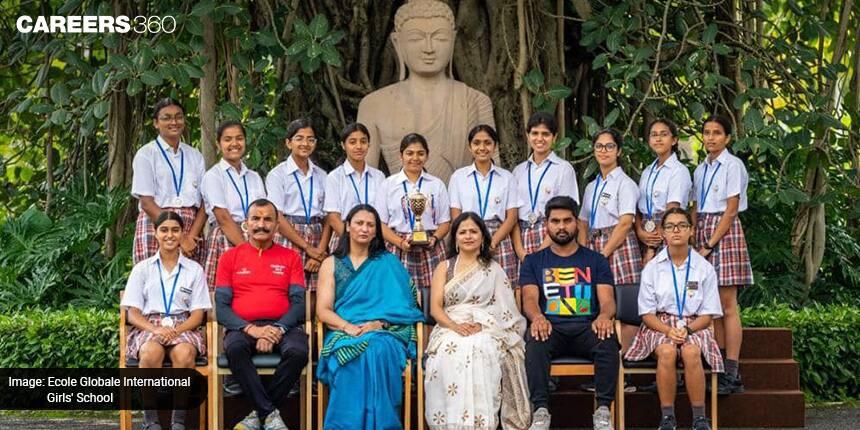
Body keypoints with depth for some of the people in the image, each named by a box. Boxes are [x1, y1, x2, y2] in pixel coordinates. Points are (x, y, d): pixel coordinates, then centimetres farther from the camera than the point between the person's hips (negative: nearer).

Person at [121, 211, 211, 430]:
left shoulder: (194, 269, 15)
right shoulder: (142, 269, 15)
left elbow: (197, 314, 8)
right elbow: (133, 313, 7)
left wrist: (177, 330, -13)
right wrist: (155, 329, -14)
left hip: (183, 328, 0)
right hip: (148, 326, 0)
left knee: (184, 353, -37)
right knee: (151, 352, -37)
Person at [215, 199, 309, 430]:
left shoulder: (291, 257, 13)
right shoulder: (230, 257, 12)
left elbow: (298, 302, 5)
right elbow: (222, 306, 4)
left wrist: (278, 329, -14)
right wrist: (250, 329, -13)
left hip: (282, 326, 0)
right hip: (243, 327, 0)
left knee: (298, 351, -33)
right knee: (235, 348, -35)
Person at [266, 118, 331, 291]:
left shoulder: (321, 175, 14)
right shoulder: (277, 174, 2)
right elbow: (277, 218, -5)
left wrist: (321, 250, -5)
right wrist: (307, 247, -8)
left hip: (317, 238, 3)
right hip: (288, 240, -3)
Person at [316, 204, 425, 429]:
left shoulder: (389, 263, 16)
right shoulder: (332, 264, 16)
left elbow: (401, 305, 6)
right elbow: (323, 311, 6)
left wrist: (378, 323, -14)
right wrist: (349, 327, -14)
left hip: (384, 333, 0)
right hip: (343, 334, 0)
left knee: (379, 351, -37)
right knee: (351, 353, -36)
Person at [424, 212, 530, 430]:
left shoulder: (494, 269, 17)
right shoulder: (444, 268, 18)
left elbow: (504, 309, 6)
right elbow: (435, 308, 6)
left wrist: (481, 325, -14)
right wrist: (455, 326, -15)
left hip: (487, 330, -1)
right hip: (450, 328, 1)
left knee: (479, 349, -37)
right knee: (449, 350, -35)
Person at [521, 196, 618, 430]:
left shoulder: (596, 261, 18)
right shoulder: (533, 261, 18)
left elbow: (607, 299, 5)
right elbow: (529, 299, 2)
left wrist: (604, 316, -22)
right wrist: (537, 317, -24)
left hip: (587, 328, 0)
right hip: (550, 328, 0)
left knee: (607, 338, -34)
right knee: (535, 338, -35)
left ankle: (603, 410, -30)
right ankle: (540, 411, -35)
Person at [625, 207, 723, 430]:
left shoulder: (704, 268, 5)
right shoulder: (652, 268, 5)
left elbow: (707, 315, 4)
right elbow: (647, 314, 2)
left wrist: (687, 329, -16)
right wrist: (668, 331, -17)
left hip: (694, 326, 0)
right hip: (659, 325, 0)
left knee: (691, 352, -35)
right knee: (667, 351, -35)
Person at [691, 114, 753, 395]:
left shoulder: (732, 165, -4)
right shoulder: (700, 170, 17)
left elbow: (731, 209, -10)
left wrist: (710, 244, -13)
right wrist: (695, 242, 2)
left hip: (725, 232, -7)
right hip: (703, 232, 7)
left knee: (727, 307, -9)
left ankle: (731, 375, -9)